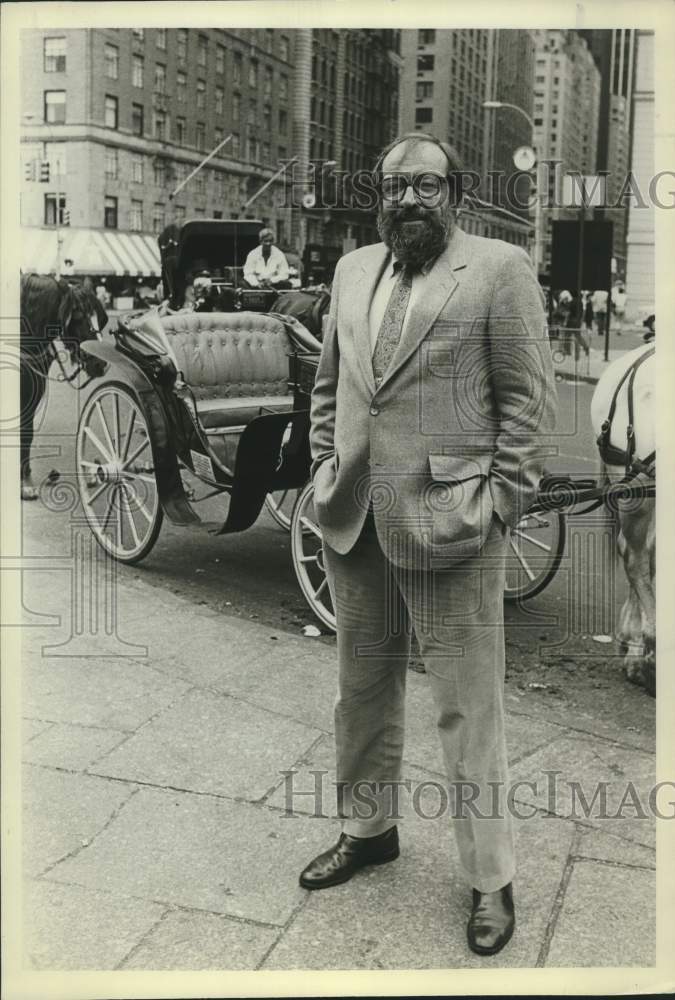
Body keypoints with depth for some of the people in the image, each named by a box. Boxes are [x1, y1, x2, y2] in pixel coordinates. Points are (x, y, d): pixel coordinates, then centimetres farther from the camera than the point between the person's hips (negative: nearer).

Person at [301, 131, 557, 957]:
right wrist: (325, 469, 9)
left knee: (467, 708, 2)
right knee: (362, 689, 18)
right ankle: (366, 829, 37)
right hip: (352, 519, 6)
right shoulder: (352, 271, 14)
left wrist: (502, 499, -11)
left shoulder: (499, 268, -4)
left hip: (449, 519, -6)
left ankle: (490, 878, 16)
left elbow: (528, 397, -6)